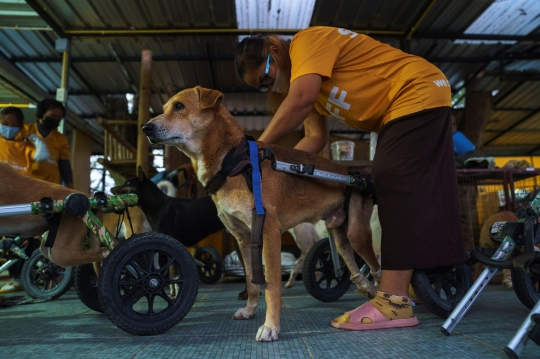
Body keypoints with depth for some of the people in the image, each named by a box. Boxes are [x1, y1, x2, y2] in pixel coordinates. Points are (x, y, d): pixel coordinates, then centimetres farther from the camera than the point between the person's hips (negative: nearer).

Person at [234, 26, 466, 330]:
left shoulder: (308, 40, -14)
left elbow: (301, 99, -32)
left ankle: (394, 301, -18)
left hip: (419, 94, -10)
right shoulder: (307, 79, 14)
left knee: (397, 187, -19)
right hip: (399, 112, 10)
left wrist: (260, 147, -23)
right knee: (420, 197, 10)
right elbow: (316, 138, 5)